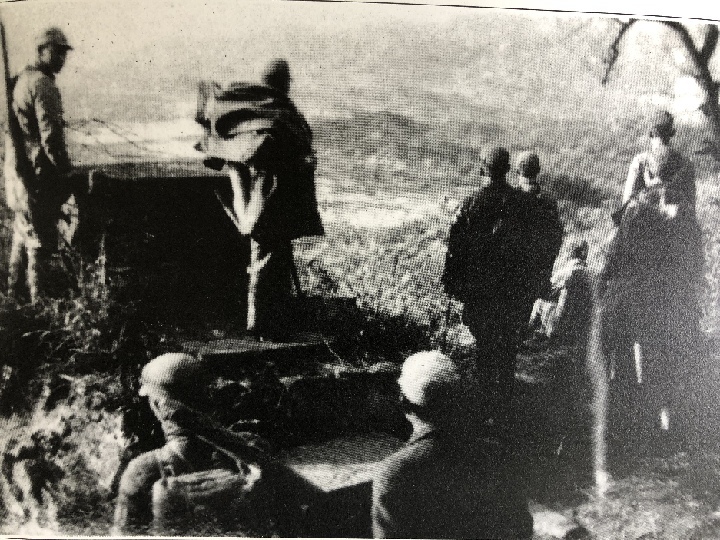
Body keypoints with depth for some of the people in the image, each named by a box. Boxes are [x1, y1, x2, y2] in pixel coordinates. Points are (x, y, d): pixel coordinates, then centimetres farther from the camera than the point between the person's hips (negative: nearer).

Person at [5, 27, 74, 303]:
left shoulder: (20, 80, 15)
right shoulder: (43, 84, -16)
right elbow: (51, 135, -22)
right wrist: (65, 171, -14)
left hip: (17, 173, 10)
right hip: (39, 177, -10)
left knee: (23, 233, 21)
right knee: (42, 239, -2)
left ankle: (15, 290, 33)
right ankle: (39, 298, 3)